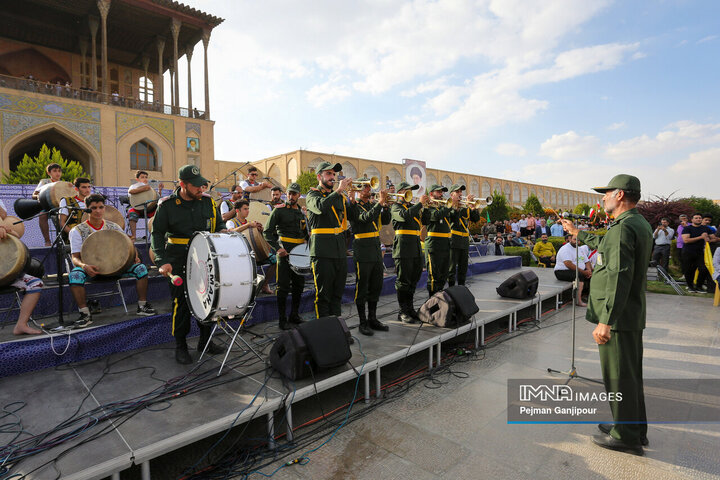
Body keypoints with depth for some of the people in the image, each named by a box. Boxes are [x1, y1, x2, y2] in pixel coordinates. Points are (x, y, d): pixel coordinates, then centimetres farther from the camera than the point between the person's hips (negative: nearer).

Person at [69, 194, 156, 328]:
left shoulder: (113, 227, 6)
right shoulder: (77, 231, -2)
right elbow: (75, 257, -6)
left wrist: (135, 256, -15)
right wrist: (84, 266, -30)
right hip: (90, 268, -2)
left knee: (140, 268, -21)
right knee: (75, 275, -37)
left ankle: (142, 306, -8)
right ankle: (85, 314, -24)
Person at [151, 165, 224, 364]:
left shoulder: (208, 201, 3)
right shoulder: (167, 205, -6)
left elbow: (219, 225, 15)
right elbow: (157, 234, -6)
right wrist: (162, 261, -17)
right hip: (179, 262, -3)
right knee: (181, 302, 0)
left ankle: (205, 341, 26)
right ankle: (180, 347, 15)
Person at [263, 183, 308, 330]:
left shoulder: (302, 213, 15)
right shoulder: (279, 210, -3)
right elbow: (267, 232, -6)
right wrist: (277, 248, -17)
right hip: (284, 252, -6)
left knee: (299, 285, 11)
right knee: (283, 287, -3)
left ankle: (295, 315, 25)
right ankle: (282, 319, 7)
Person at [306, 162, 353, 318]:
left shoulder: (339, 196, 19)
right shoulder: (312, 194, 1)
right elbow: (321, 206, -22)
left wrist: (351, 196, 5)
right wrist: (339, 190, -19)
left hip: (340, 251, 6)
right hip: (323, 251, -6)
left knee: (337, 293, 13)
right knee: (323, 295, -2)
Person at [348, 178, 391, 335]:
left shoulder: (373, 204, 15)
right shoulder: (353, 206, -5)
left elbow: (386, 221, 9)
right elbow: (366, 218, -22)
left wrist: (385, 205, -5)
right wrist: (380, 202, -20)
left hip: (376, 250, 7)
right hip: (362, 252, -7)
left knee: (376, 287, 12)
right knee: (362, 287, 0)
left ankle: (373, 319, 24)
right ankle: (363, 322, 9)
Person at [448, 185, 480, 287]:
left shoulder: (466, 208, 18)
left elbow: (476, 219, 10)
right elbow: (454, 215, -20)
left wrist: (474, 207, -5)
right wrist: (466, 205, -20)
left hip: (465, 241, 6)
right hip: (453, 241, -6)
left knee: (463, 267, 12)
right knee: (452, 267, -3)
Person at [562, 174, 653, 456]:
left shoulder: (622, 228, -21)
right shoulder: (641, 225, 11)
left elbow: (619, 277, -28)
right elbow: (606, 247, 28)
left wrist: (606, 320, -28)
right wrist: (578, 233, 39)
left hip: (617, 316, -10)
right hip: (633, 314, 10)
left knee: (619, 376, 3)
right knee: (630, 374, 21)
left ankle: (626, 437, 18)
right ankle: (636, 428, 36)